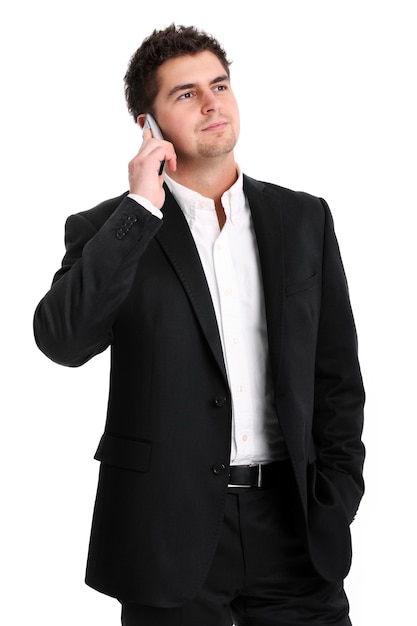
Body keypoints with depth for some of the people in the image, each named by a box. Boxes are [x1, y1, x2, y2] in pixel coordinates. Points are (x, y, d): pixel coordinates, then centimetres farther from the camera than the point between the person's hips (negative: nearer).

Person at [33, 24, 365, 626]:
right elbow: (62, 340, -17)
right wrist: (139, 209, -15)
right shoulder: (109, 231, 1)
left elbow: (337, 377, 9)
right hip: (172, 531, -2)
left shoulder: (304, 219, 8)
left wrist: (334, 506, 1)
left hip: (293, 530, 2)